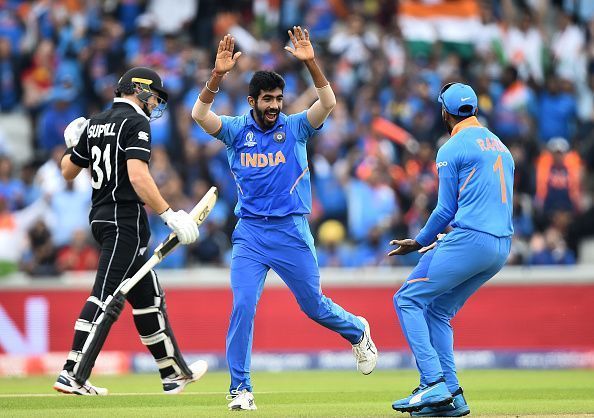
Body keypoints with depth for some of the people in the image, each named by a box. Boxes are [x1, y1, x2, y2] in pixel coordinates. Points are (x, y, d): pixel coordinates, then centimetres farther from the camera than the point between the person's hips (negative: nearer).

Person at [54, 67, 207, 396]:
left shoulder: (95, 124, 15)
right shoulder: (136, 123, -9)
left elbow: (68, 171, 21)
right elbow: (137, 175, -22)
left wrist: (72, 146, 40)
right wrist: (168, 214, -24)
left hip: (99, 218, 9)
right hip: (125, 220, -9)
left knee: (148, 295, 14)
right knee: (105, 295, -12)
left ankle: (173, 374, 18)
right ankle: (71, 375, -17)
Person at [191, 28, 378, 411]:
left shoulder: (295, 128, 1)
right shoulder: (236, 130, 2)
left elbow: (328, 103, -15)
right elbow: (200, 114, -15)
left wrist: (310, 63, -28)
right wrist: (218, 75, -29)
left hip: (292, 232, 0)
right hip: (250, 233, 0)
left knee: (314, 305, 11)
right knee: (243, 306, -12)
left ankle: (358, 332, 42)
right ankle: (240, 389, -6)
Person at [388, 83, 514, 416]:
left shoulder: (452, 150, -3)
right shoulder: (502, 148, 21)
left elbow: (447, 210, -5)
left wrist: (420, 243, 10)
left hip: (470, 239, -8)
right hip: (502, 246, 8)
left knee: (409, 299, -1)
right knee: (438, 310, 16)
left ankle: (434, 385, -13)